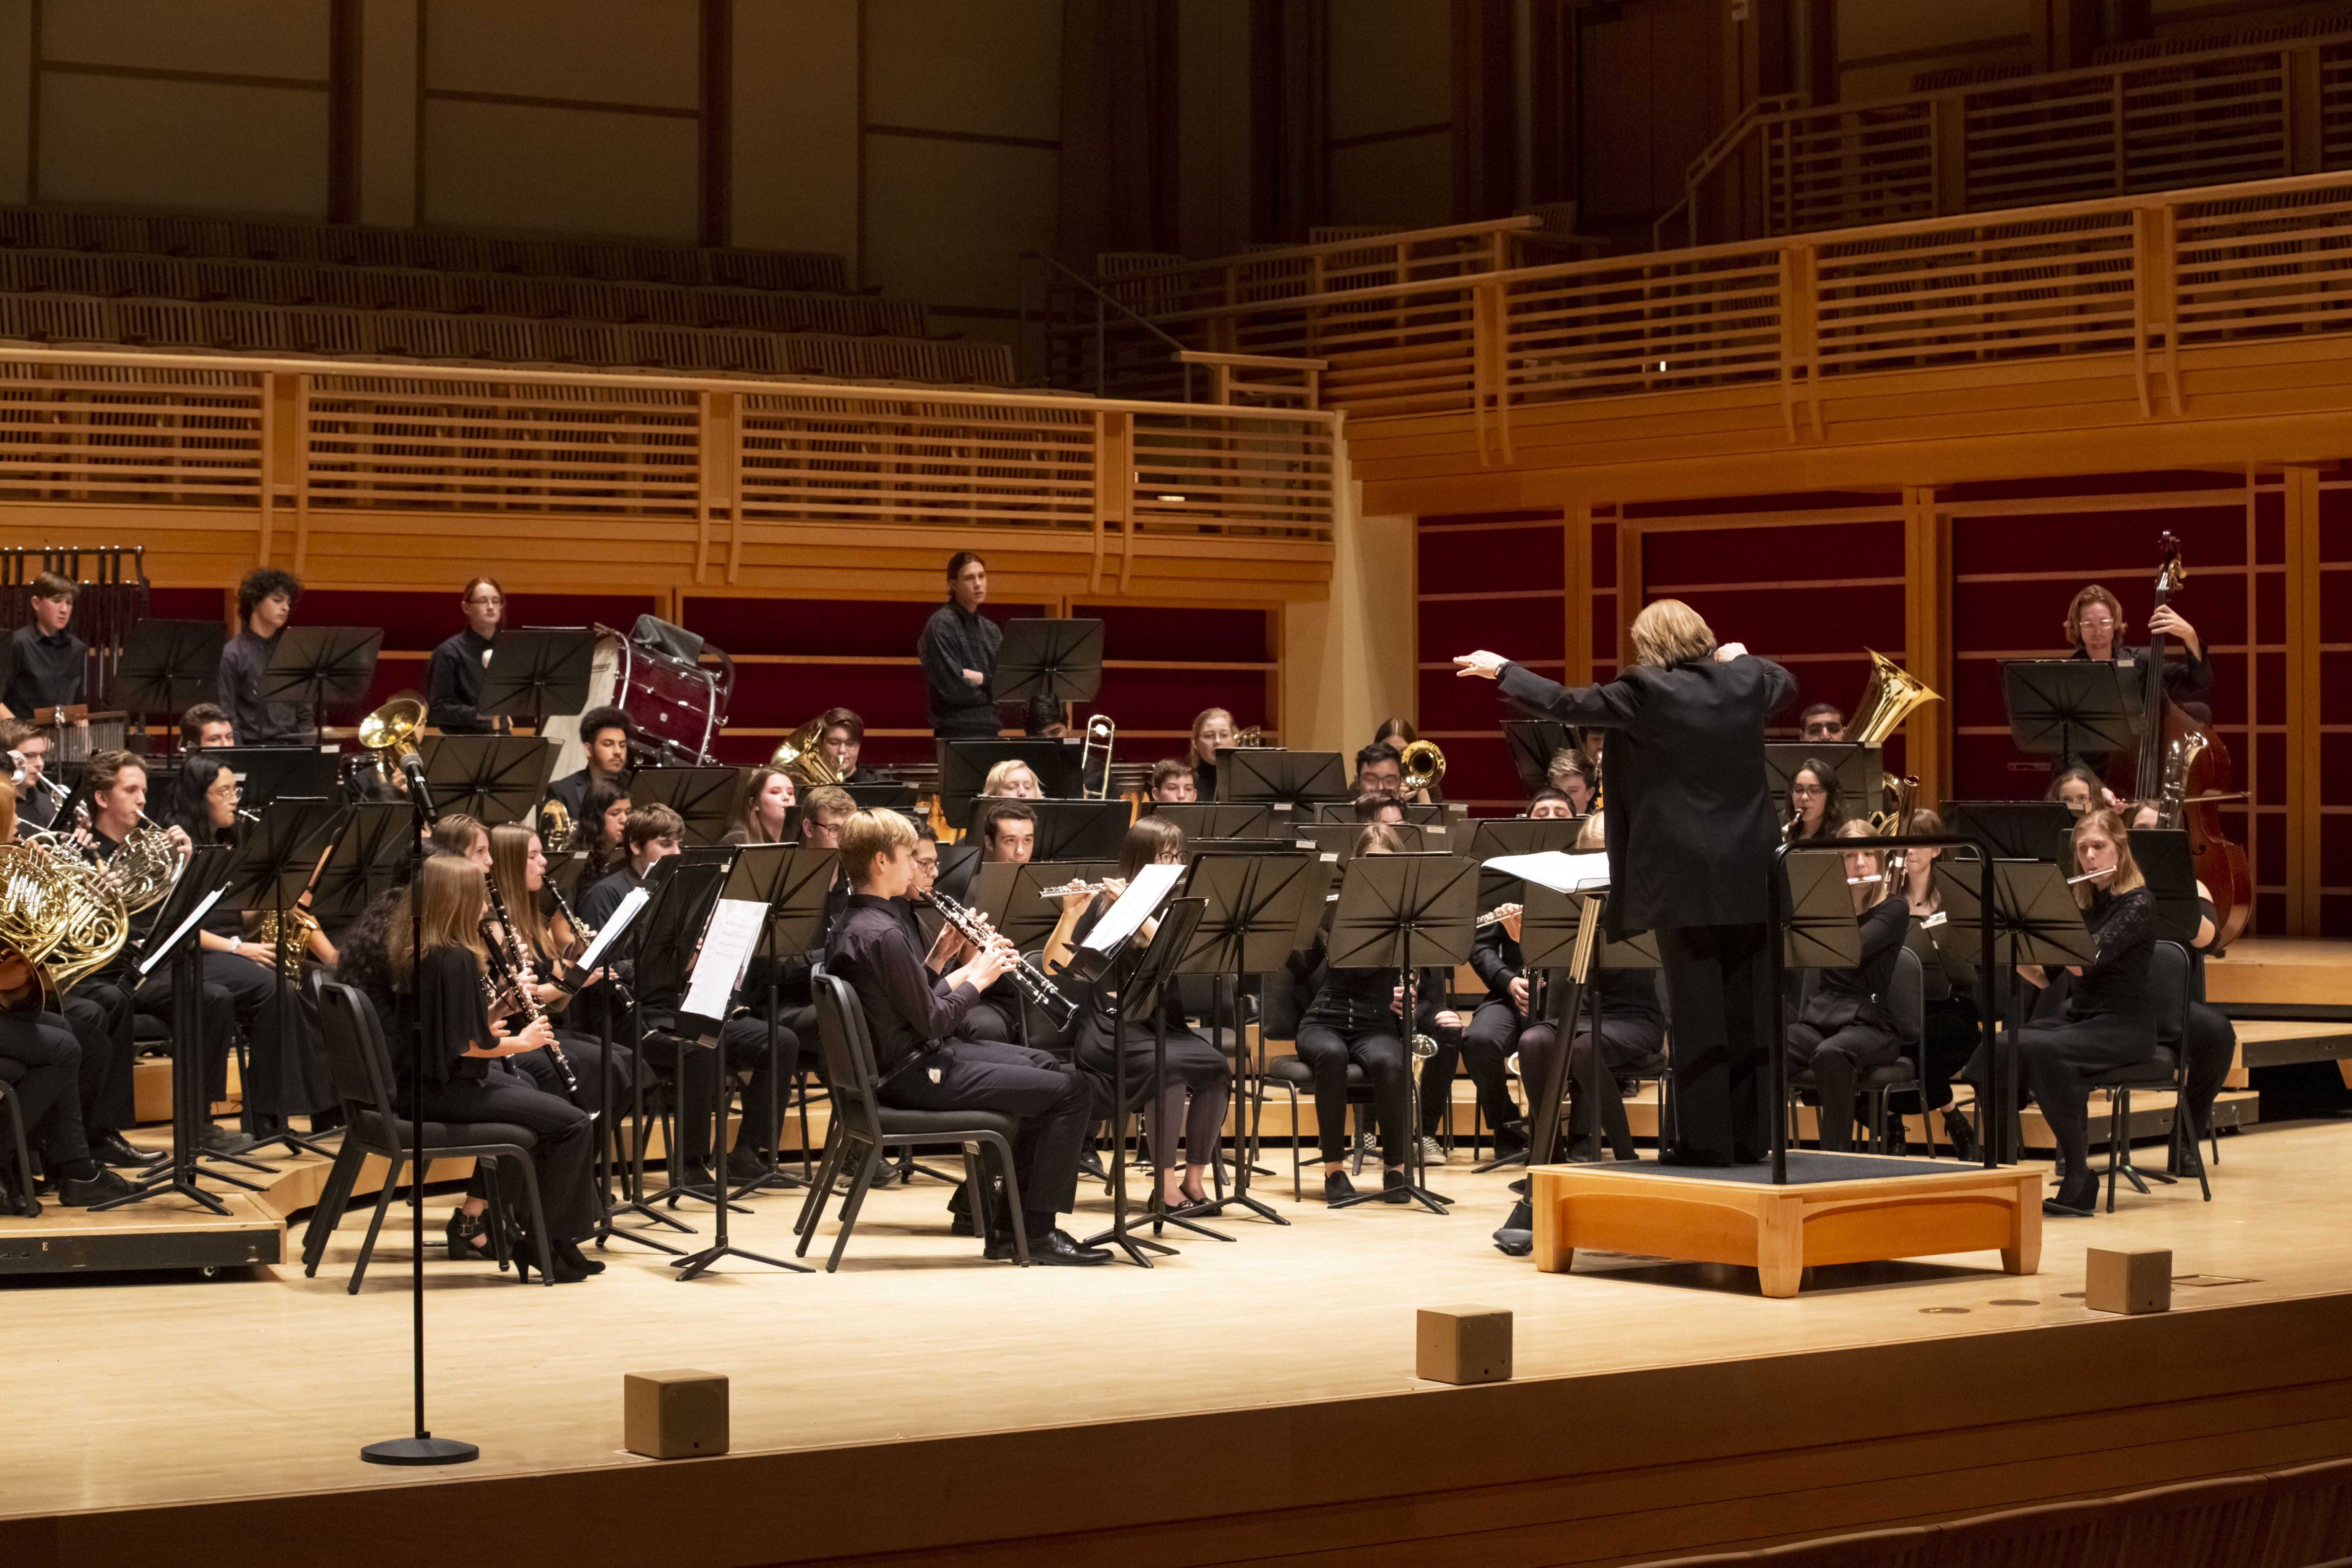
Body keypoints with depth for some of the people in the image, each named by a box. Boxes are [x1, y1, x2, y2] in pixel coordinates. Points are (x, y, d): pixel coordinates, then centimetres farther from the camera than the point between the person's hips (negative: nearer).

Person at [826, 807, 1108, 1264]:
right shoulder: (883, 935, -24)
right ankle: (1038, 1233, -3)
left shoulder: (855, 924, 8)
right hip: (913, 1076, -11)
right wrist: (978, 978, -6)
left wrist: (962, 970, 6)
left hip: (911, 1057, 11)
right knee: (1070, 1092, -11)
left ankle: (1008, 1215, 26)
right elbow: (932, 1021, -20)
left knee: (1044, 1065, 24)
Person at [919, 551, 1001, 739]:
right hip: (956, 732, -6)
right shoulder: (942, 624, -5)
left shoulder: (991, 630, 17)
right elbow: (954, 687, -13)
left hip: (989, 731, 6)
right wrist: (988, 680, 1)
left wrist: (975, 677, -6)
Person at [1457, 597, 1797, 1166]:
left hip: (1684, 874, -5)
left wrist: (1504, 671, 11)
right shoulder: (1746, 680, 4)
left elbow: (1567, 704, -2)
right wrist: (1741, 659, 40)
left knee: (1696, 1009, -1)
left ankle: (1705, 1138, 2)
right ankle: (1749, 1134, 14)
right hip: (1747, 875, 5)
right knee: (1746, 1007, 9)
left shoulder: (1646, 691, -11)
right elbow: (1786, 687, 26)